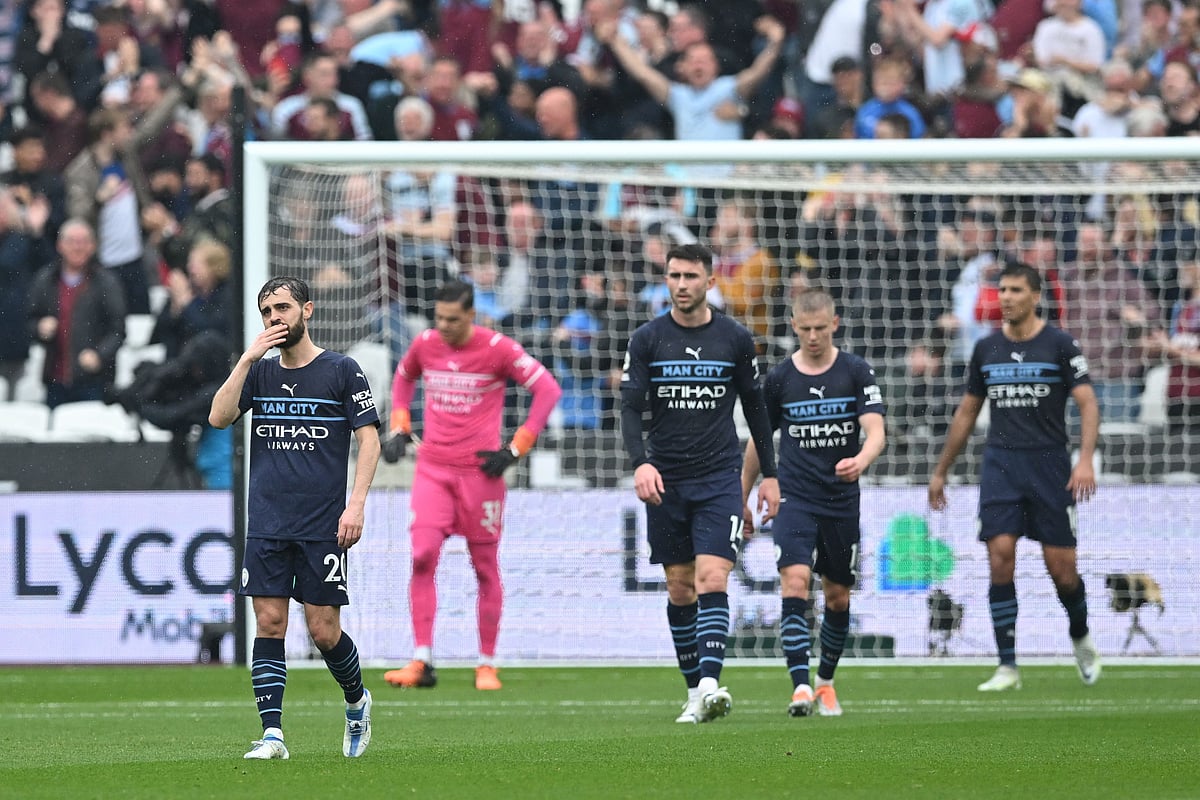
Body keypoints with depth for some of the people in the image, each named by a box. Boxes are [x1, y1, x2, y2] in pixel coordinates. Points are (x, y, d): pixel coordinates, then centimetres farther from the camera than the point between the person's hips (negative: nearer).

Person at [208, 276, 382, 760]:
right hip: (266, 525, 3)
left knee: (324, 631, -1)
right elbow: (219, 417, -2)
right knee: (269, 623, -4)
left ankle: (357, 701, 27)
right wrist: (248, 359, -9)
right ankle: (272, 734, -4)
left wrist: (356, 503, -11)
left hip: (323, 527, -3)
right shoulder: (260, 373, 11)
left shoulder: (341, 371, 0)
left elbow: (369, 438, -2)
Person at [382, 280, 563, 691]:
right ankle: (421, 662, -10)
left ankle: (487, 664, 14)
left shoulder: (497, 349, -10)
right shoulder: (425, 344, 3)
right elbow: (403, 378, 25)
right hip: (432, 468, 3)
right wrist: (399, 429, 13)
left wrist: (514, 450, -10)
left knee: (486, 568, 4)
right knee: (422, 557, -12)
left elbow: (548, 389, -8)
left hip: (479, 470, -3)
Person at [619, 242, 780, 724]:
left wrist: (769, 473, 12)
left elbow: (755, 407, 13)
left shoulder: (735, 339, 3)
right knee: (680, 590, 6)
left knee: (712, 580, -16)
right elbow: (631, 409, -3)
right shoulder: (647, 340, 1)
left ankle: (710, 685, -26)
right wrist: (640, 462, -20)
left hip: (719, 478, -1)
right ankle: (694, 693, 15)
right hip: (664, 482, 1)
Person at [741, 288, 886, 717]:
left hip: (842, 500, 1)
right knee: (795, 580, -20)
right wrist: (742, 497, 16)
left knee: (838, 597, 9)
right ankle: (800, 686, -24)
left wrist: (861, 461, -33)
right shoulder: (779, 379, 2)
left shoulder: (856, 372, -2)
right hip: (794, 497, -1)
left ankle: (826, 681, 30)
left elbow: (876, 431, -11)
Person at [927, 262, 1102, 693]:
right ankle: (1007, 668, -7)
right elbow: (966, 414, 18)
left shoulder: (1060, 344, -3)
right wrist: (940, 471, 19)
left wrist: (1085, 459, -24)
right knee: (1000, 558, -11)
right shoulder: (986, 349, 9)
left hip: (1049, 464, -3)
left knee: (1061, 568, -2)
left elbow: (1088, 403, -9)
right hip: (1000, 464, 3)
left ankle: (1081, 637, 30)